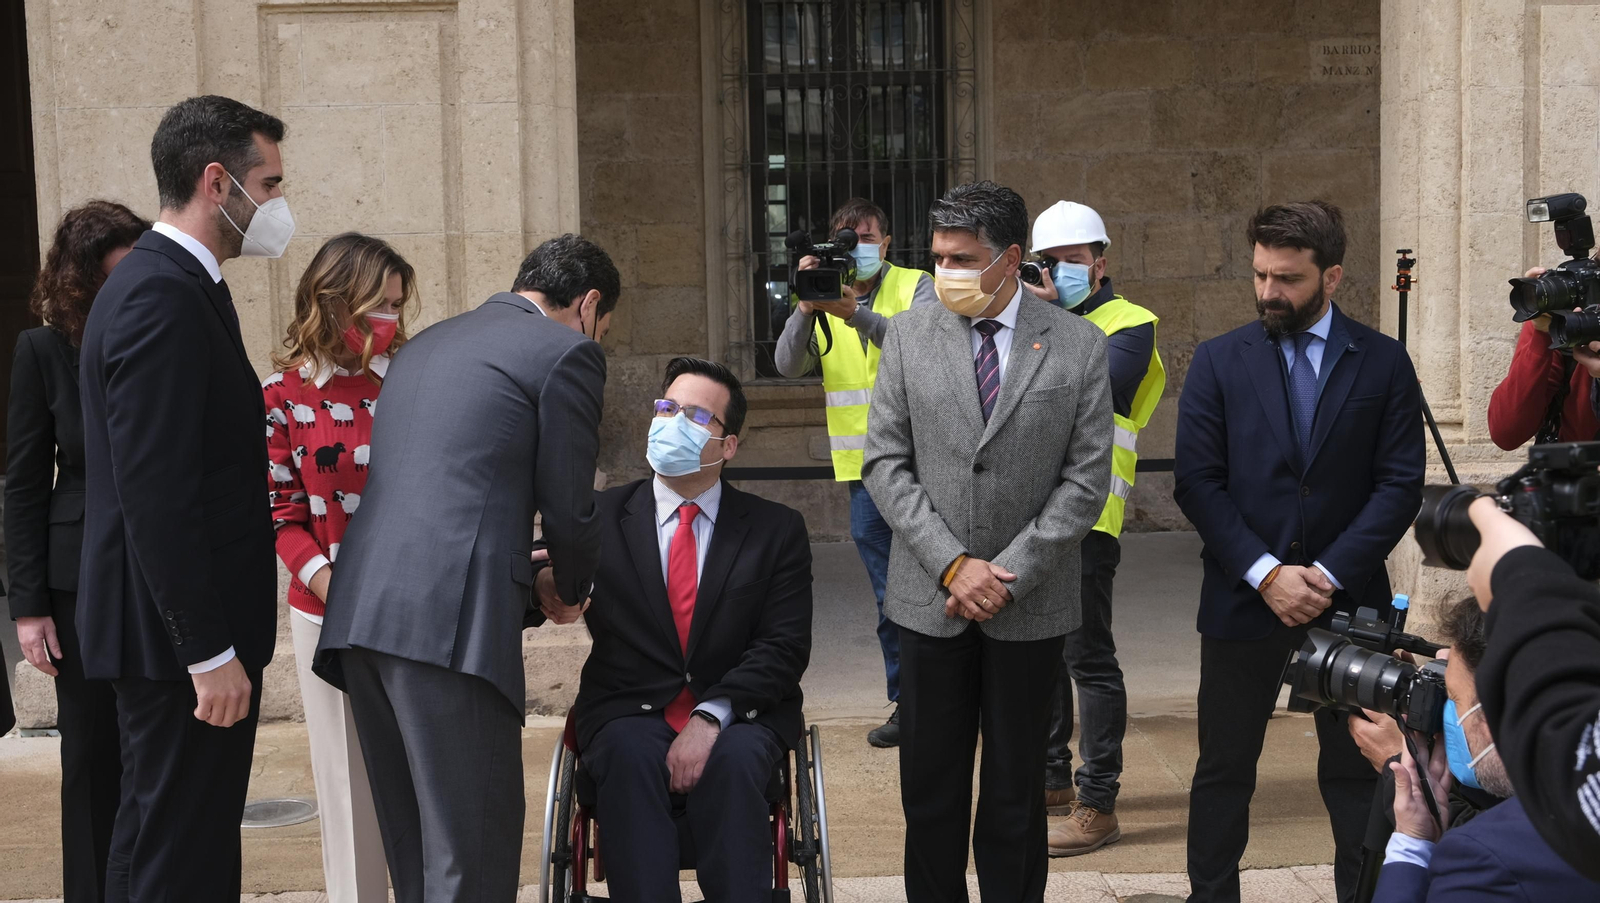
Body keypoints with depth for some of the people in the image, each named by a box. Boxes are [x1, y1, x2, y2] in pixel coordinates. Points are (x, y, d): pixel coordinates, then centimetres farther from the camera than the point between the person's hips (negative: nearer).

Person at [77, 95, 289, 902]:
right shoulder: (164, 296, -18)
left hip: (175, 631, 11)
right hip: (181, 635, -11)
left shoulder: (159, 283, 14)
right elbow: (156, 493, -24)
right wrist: (210, 650, -23)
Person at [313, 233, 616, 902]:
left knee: (413, 849, 16)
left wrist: (531, 589, 34)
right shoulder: (567, 351, 2)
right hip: (451, 621, -8)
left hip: (360, 613, 8)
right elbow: (569, 507, 2)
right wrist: (569, 589, 22)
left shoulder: (425, 344, 27)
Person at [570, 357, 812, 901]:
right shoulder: (601, 518, 8)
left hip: (737, 713, 0)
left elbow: (784, 649, -1)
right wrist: (545, 583, -29)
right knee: (630, 757, -33)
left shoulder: (776, 530, 8)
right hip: (628, 713, 0)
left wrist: (711, 717, -18)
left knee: (733, 762, -33)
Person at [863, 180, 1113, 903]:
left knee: (1016, 791, 9)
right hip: (930, 599, 1)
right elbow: (886, 463, 0)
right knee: (930, 788, 8)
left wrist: (1007, 574, -11)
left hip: (1031, 604, -1)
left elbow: (1086, 479, -4)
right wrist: (953, 565, -10)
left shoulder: (1078, 345, -2)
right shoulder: (909, 335, 2)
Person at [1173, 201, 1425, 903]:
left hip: (1347, 600, 0)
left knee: (1357, 769, 8)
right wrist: (1266, 574, -13)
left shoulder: (1383, 363, 1)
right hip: (1243, 600, 0)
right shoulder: (1219, 361, 1)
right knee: (1224, 767, 7)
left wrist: (1329, 574, -12)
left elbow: (1400, 484, -3)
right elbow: (1197, 482, -4)